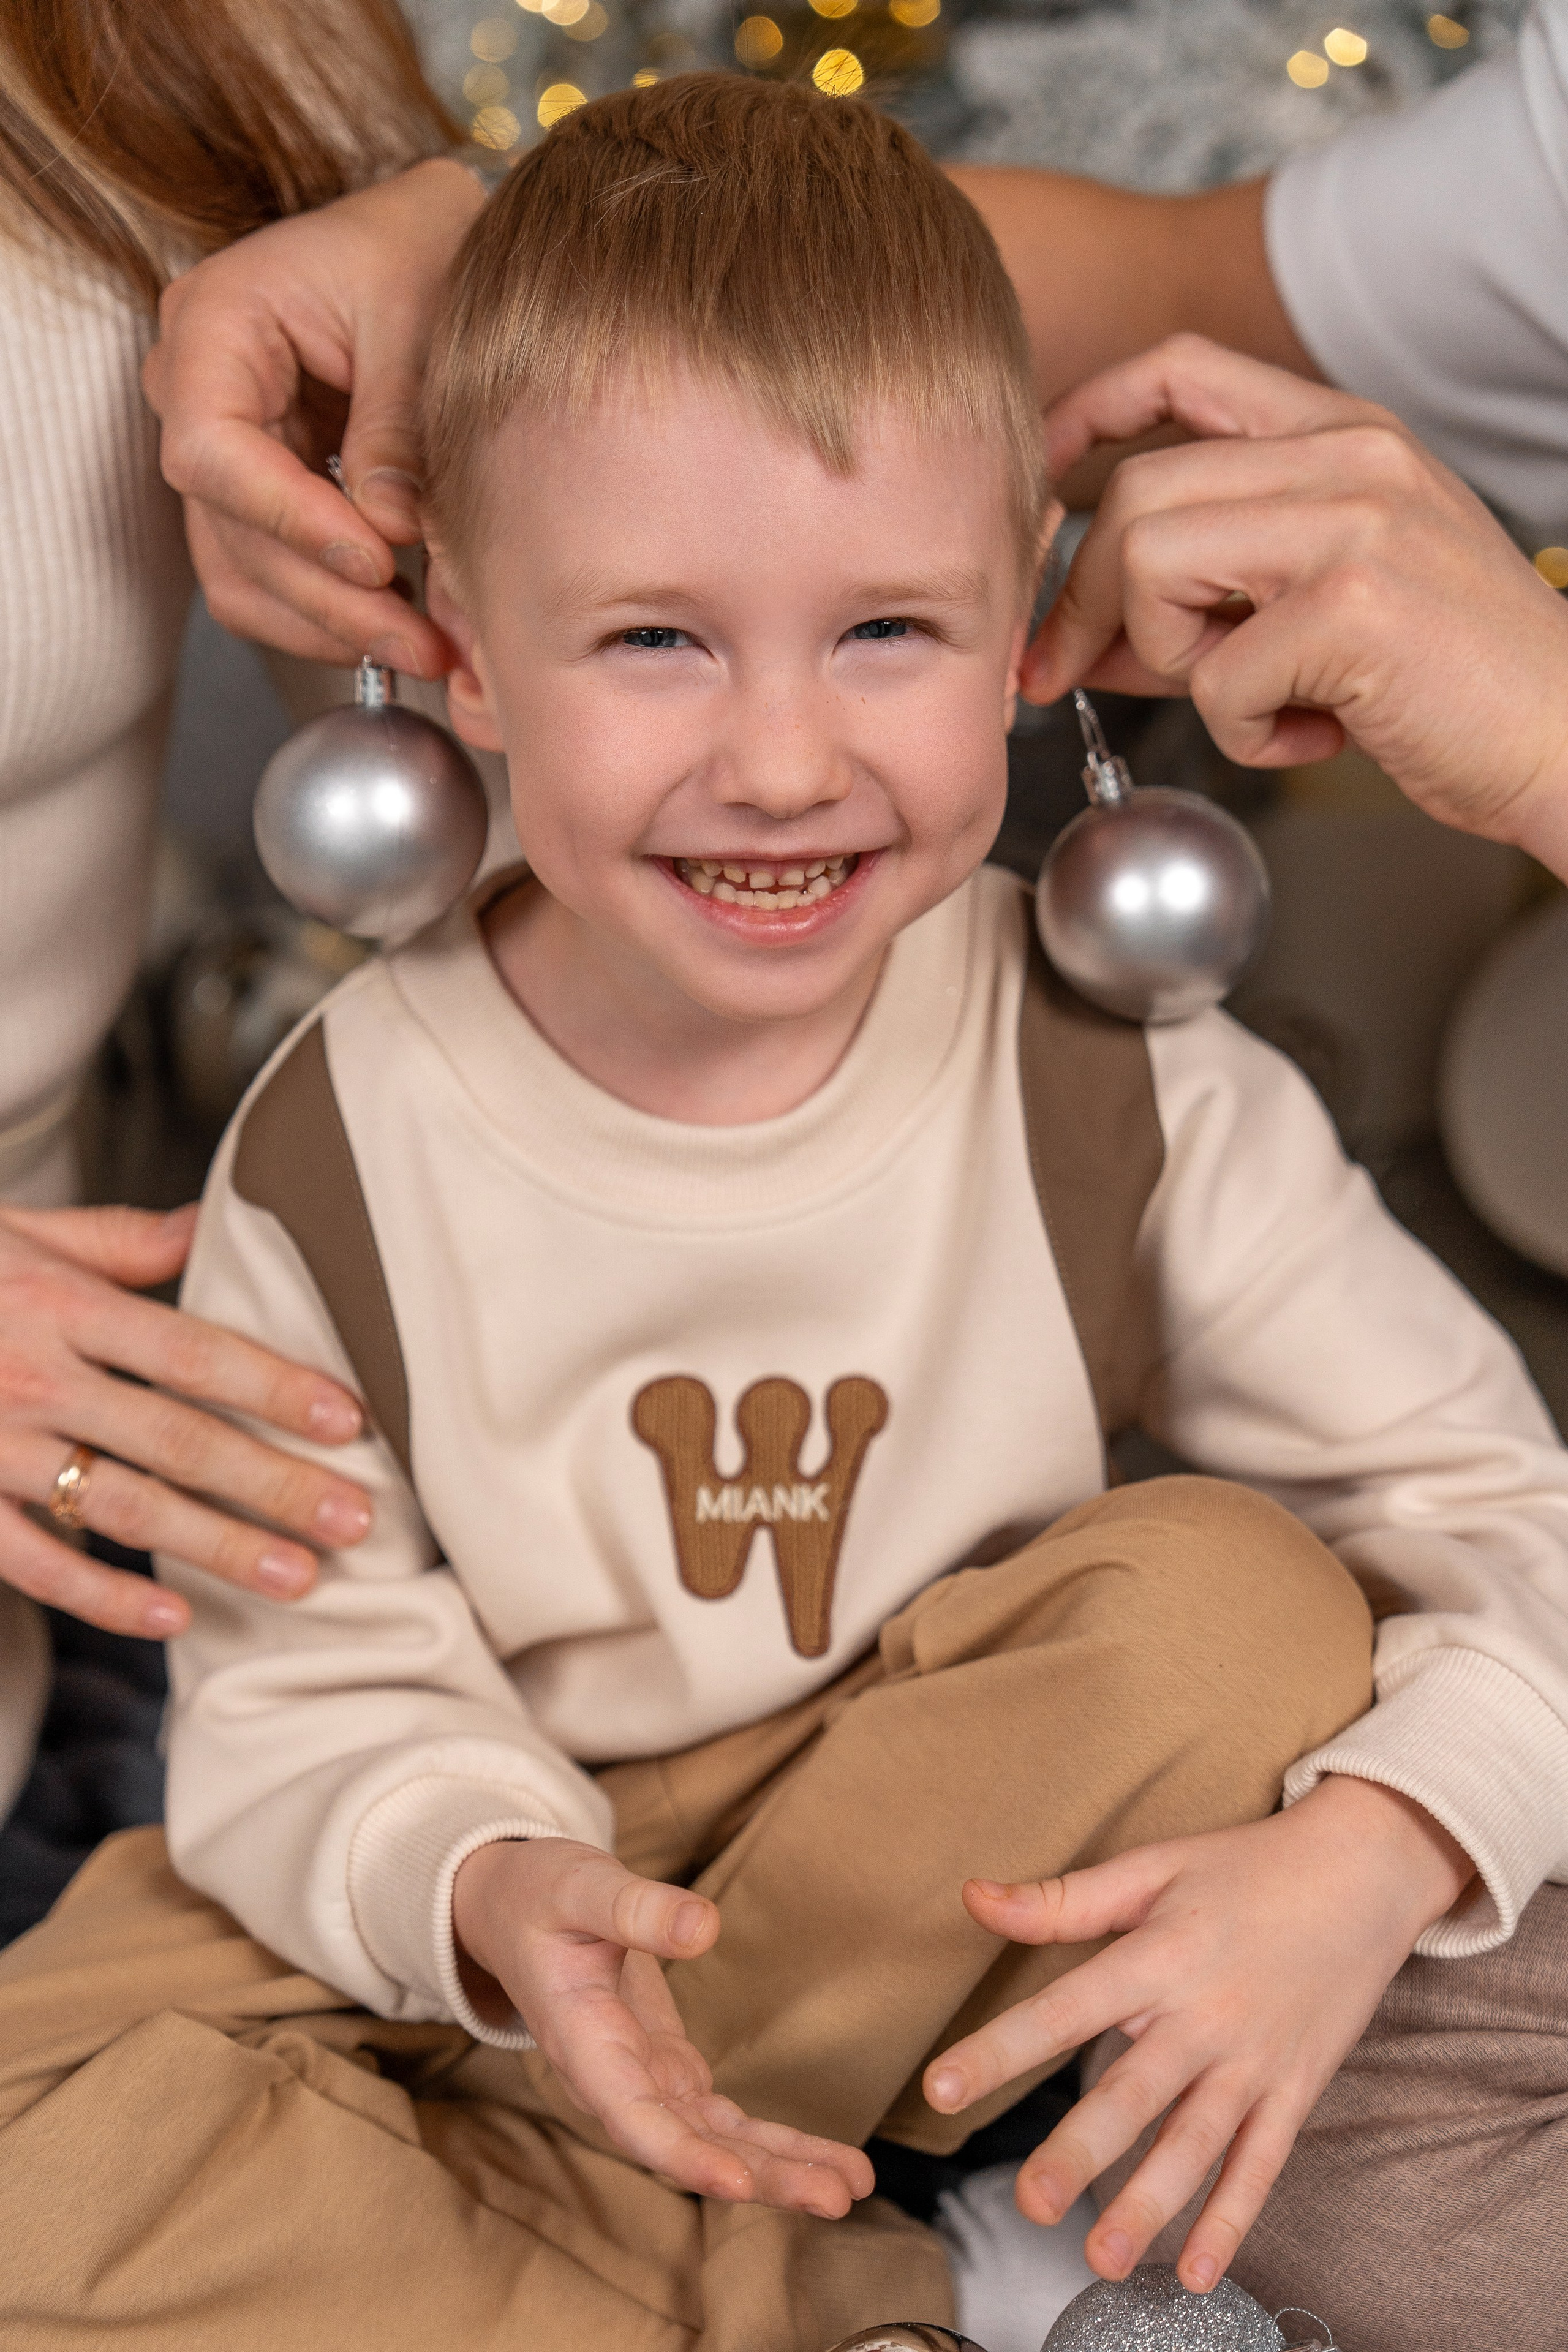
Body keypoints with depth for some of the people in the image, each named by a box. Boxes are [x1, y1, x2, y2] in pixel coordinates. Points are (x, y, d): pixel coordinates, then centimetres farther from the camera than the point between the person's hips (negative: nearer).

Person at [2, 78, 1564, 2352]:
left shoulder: (1116, 1077, -17)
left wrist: (1362, 1862, -34)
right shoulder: (338, 1158, -17)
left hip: (977, 1896, 1)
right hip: (495, 1898, 0)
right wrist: (492, 1896, -34)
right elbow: (303, 1698, -12)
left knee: (1246, 1599, -27)